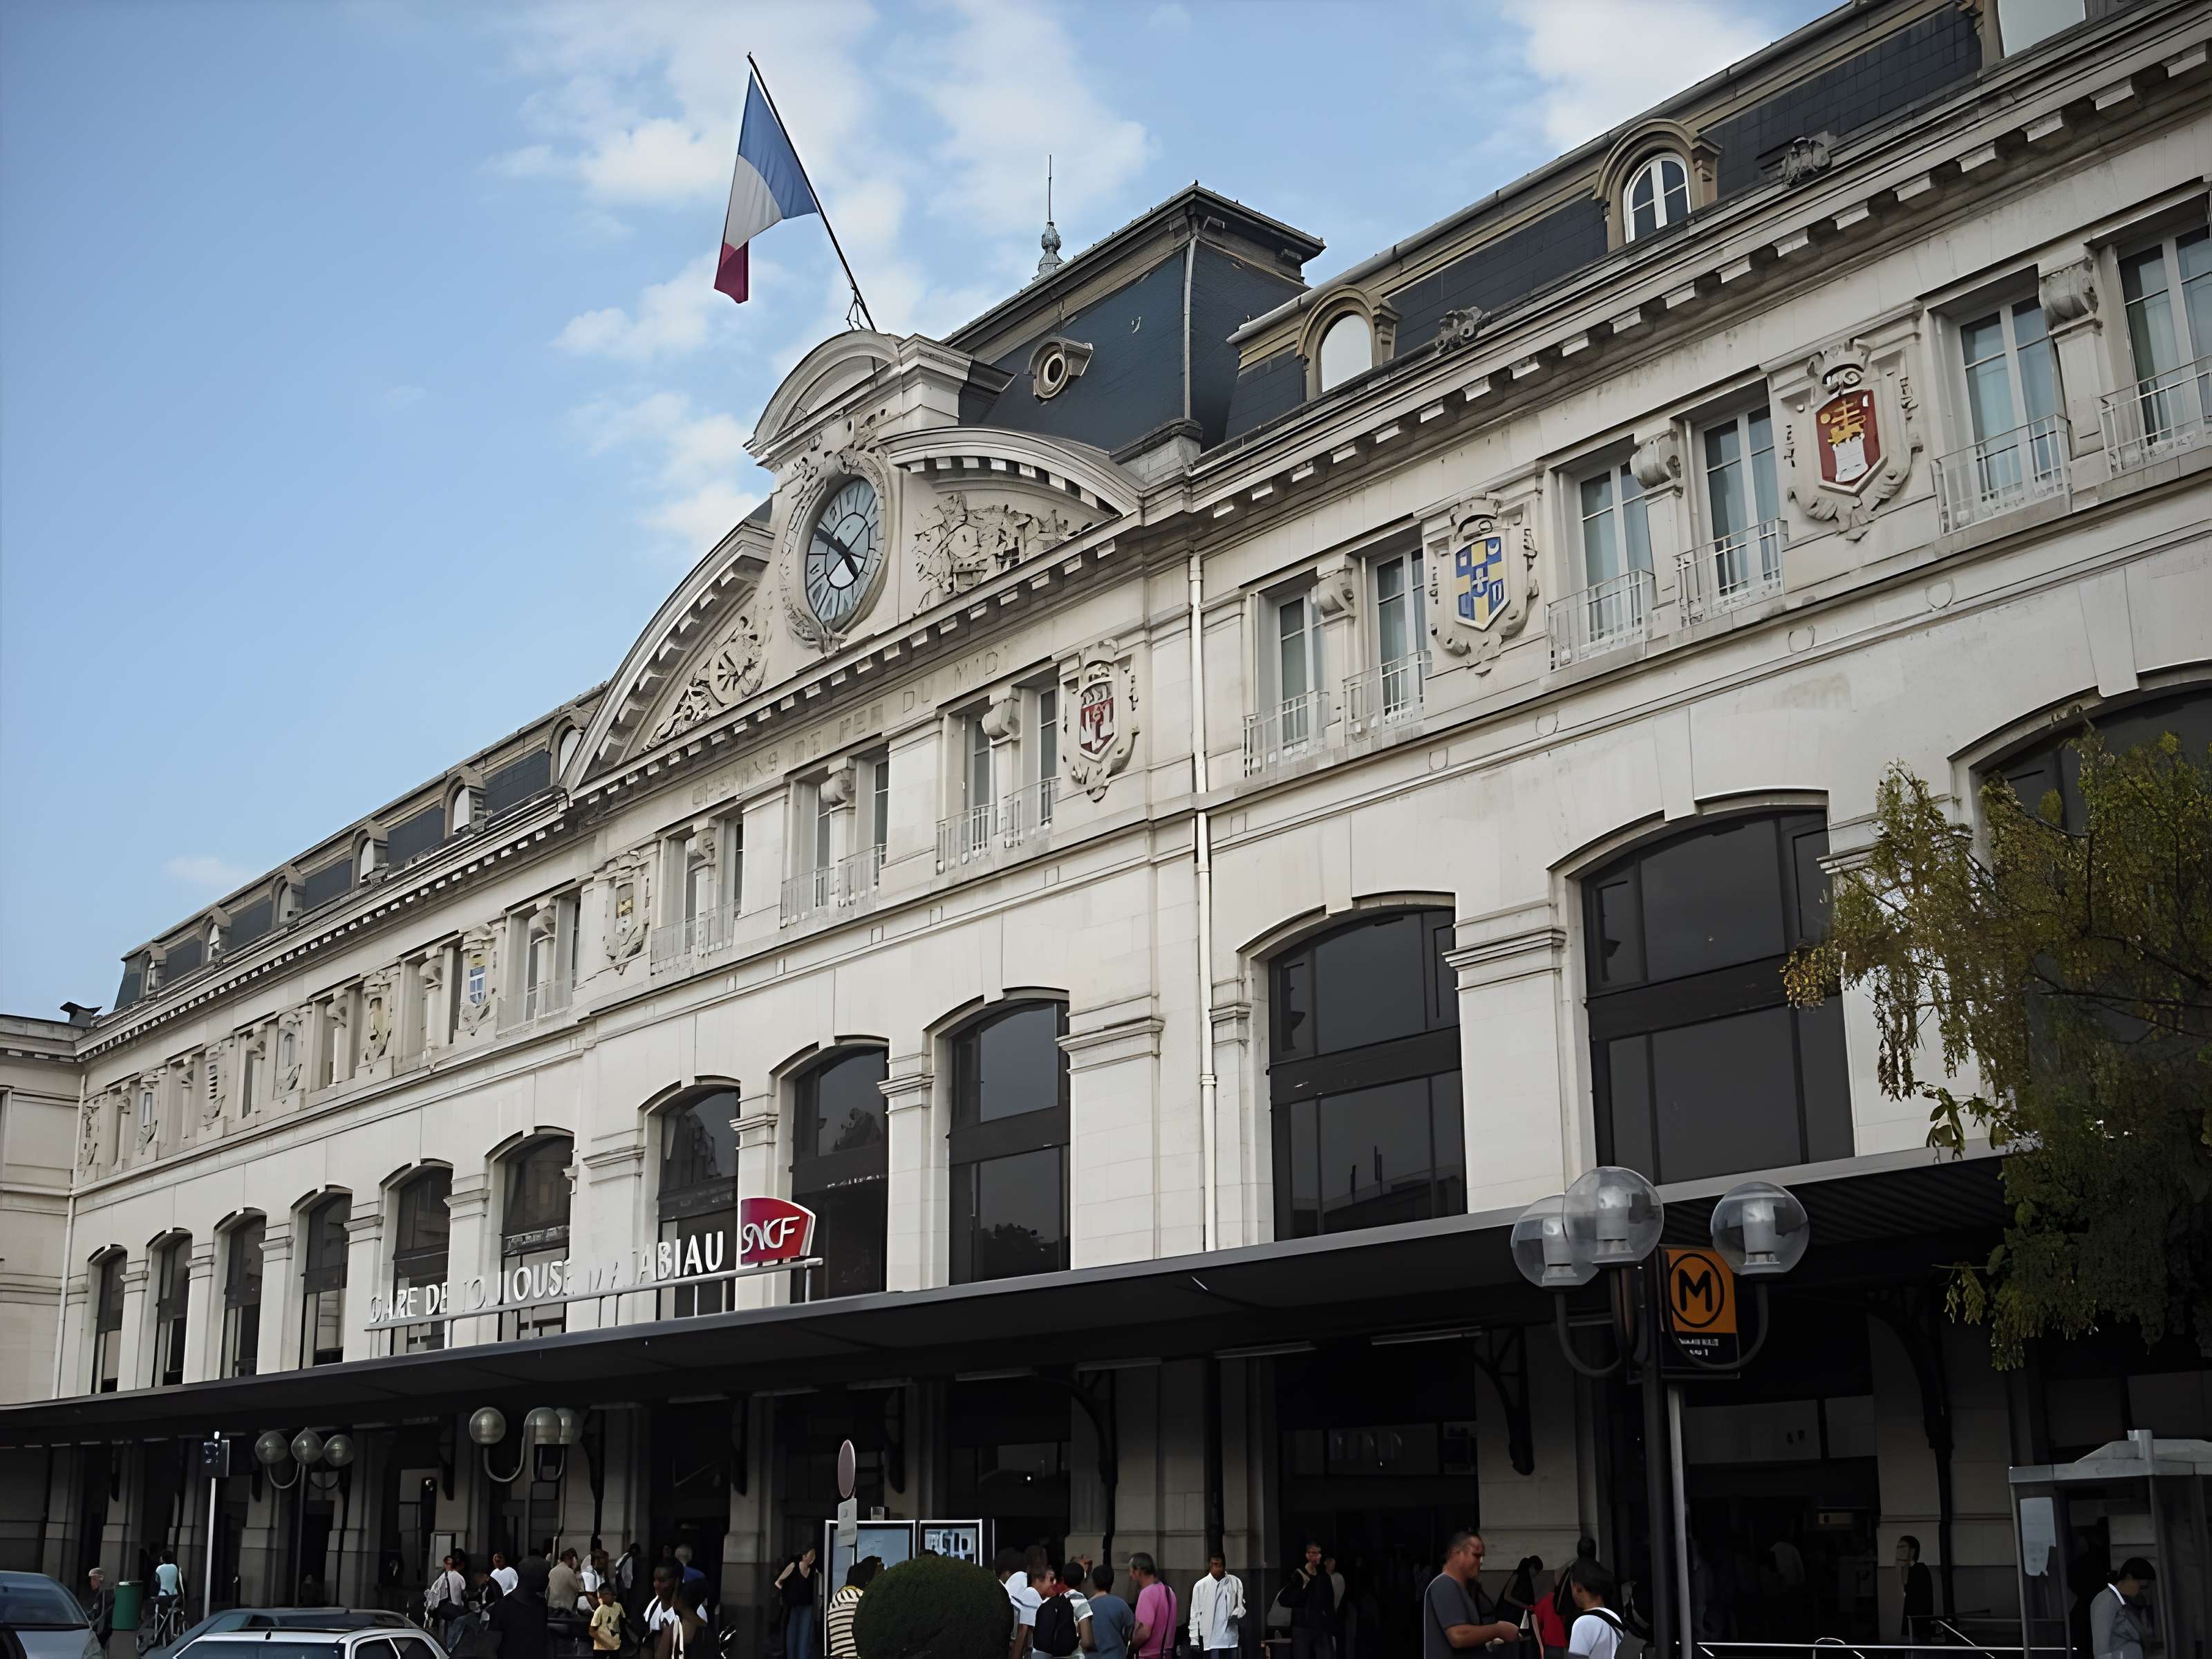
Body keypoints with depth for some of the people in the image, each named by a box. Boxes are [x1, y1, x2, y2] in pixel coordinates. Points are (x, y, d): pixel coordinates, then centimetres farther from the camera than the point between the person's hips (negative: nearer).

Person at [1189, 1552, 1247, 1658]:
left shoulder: (1236, 1582, 3)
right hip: (1211, 1639, -2)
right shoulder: (1200, 1585, -1)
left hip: (1231, 1638, 2)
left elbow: (1241, 1606, 11)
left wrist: (1236, 1615, -12)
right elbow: (1195, 1614, 2)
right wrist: (1195, 1639, -1)